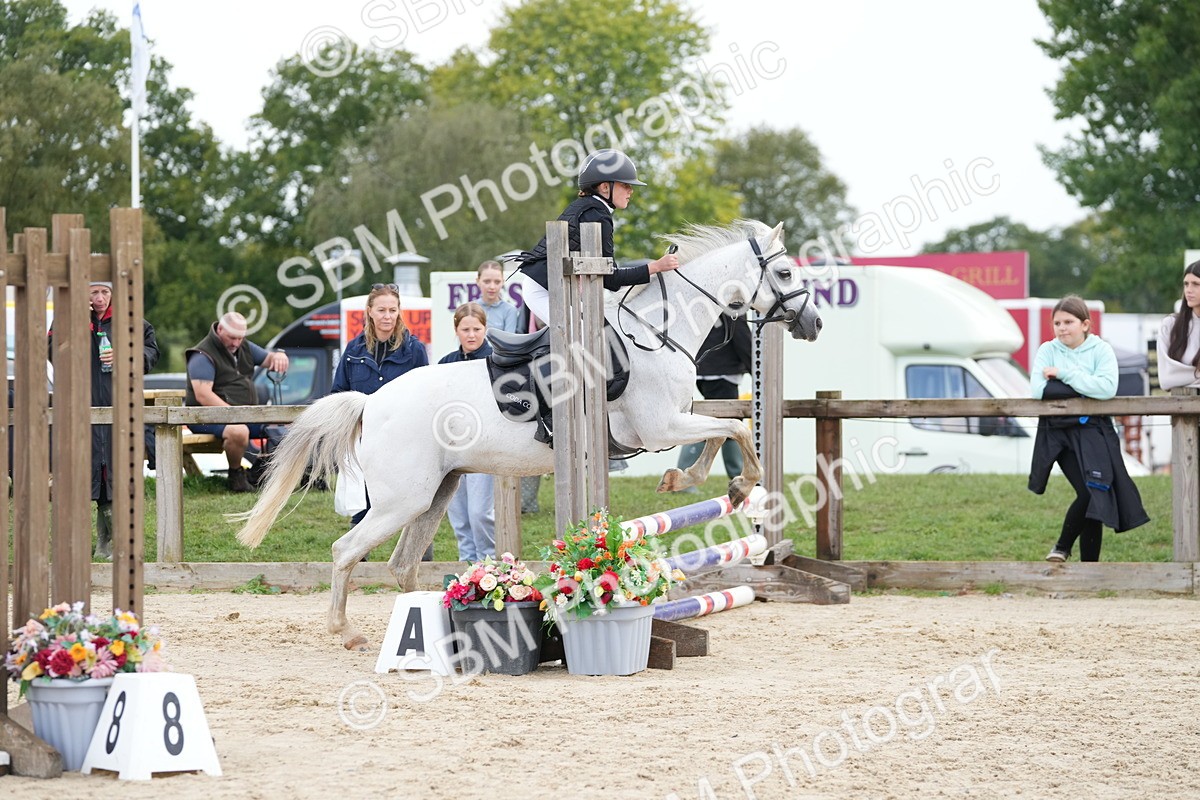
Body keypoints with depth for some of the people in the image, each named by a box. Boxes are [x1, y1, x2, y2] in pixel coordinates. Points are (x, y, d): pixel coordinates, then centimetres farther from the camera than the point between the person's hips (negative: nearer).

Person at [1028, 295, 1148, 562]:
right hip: (1059, 432, 0)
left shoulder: (1101, 350, 1)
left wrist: (1064, 374, -13)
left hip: (1093, 432, 0)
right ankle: (1062, 547, 6)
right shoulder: (1048, 350, 4)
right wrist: (1086, 388, -11)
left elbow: (1107, 388, -17)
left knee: (1096, 495, -6)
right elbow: (1039, 390, -12)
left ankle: (1089, 567, 6)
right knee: (1087, 493, -17)